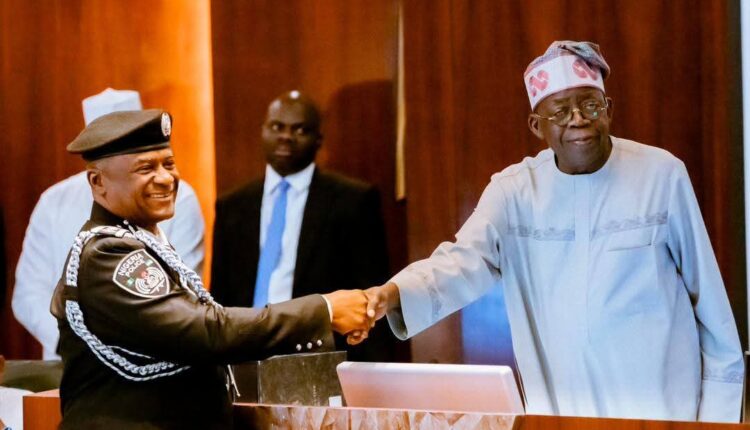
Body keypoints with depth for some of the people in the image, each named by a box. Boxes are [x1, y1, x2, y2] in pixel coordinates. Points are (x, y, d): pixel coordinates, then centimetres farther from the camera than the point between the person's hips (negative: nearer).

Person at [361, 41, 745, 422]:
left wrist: (719, 404, 5)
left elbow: (706, 289, 2)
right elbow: (463, 262, -15)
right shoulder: (513, 191, 0)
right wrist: (393, 294, -35)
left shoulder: (662, 175, -4)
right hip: (556, 410, 1)